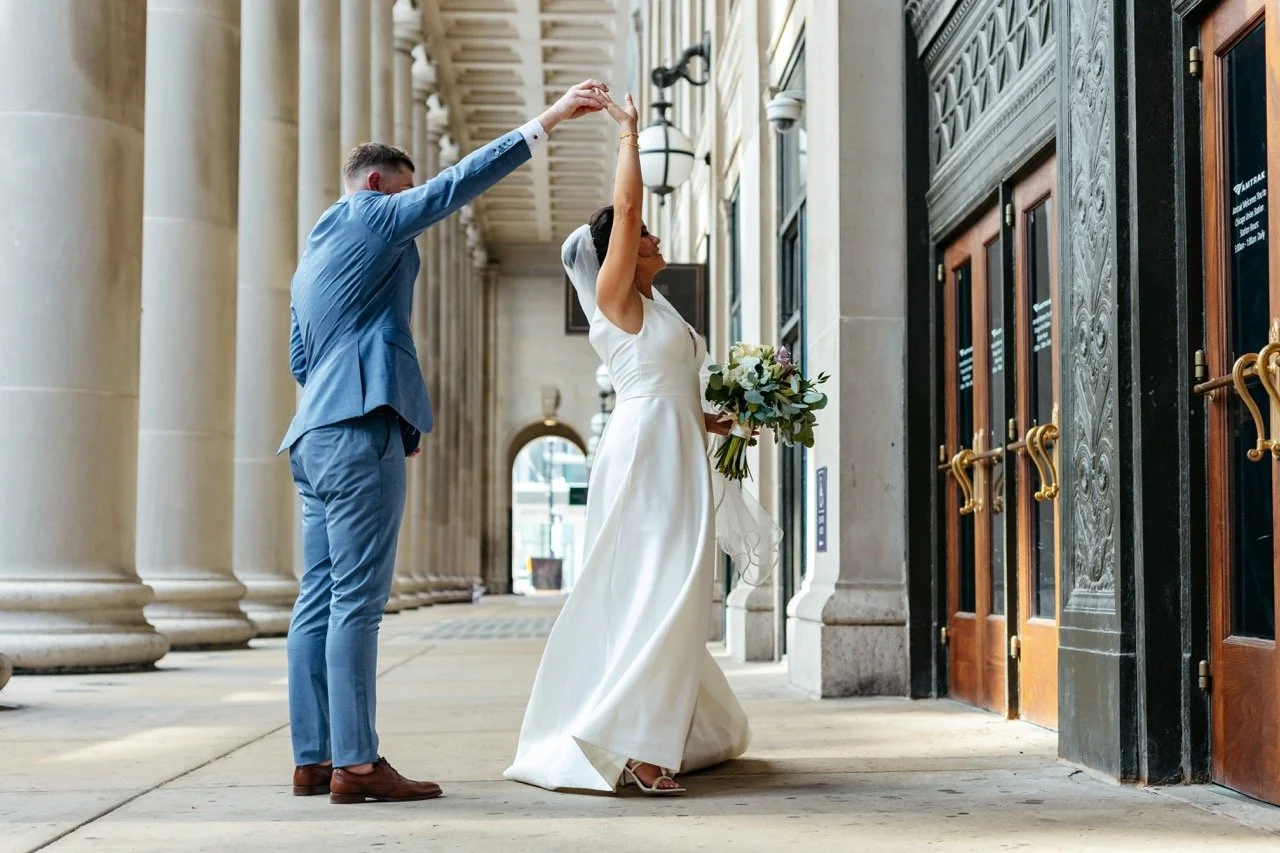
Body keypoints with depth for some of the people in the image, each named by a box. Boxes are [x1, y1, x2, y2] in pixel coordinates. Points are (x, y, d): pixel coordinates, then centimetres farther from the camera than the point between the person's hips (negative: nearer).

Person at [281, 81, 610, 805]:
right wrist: (548, 121, -5)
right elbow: (457, 184, -6)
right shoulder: (371, 215, 2)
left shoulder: (313, 257, 27)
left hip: (316, 437, 10)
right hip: (361, 434, -10)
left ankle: (314, 759, 8)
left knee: (320, 602, 7)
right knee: (358, 601, -12)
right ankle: (357, 764, -12)